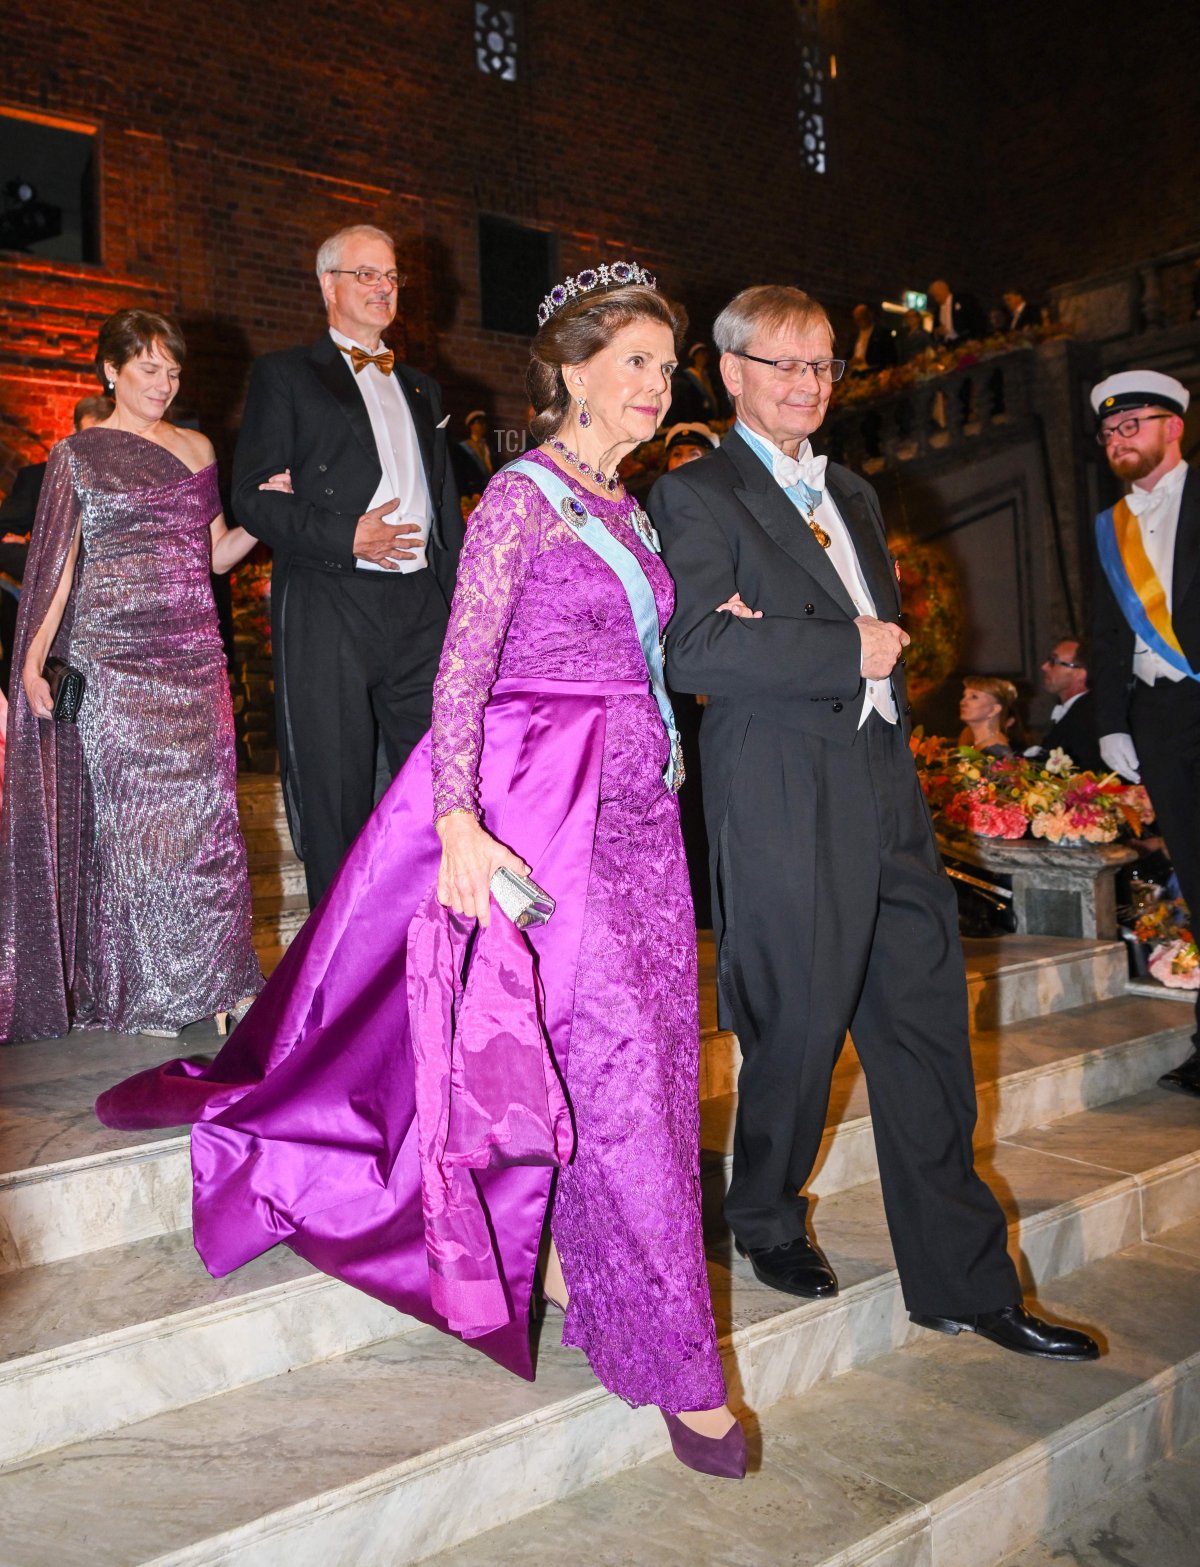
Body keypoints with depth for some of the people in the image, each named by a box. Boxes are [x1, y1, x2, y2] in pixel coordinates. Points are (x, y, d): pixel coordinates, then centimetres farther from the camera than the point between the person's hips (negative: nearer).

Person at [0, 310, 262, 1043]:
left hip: (194, 656, 4)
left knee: (203, 809, 0)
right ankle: (137, 991, 10)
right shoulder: (79, 455, 5)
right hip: (113, 657, -3)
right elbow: (59, 564, 1)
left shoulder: (197, 448, 16)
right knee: (128, 813, -1)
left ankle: (211, 979, 10)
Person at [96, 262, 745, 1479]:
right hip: (544, 807, -8)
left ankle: (577, 1276, 30)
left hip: (635, 809, 8)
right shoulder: (522, 497, -8)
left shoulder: (624, 509, 16)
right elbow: (462, 669, -16)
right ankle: (677, 1363, 6)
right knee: (616, 1071, -7)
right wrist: (458, 823, -24)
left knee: (645, 1061, 10)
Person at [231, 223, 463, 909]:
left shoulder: (421, 388, 24)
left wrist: (461, 606, 13)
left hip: (422, 610, 4)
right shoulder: (286, 376, 8)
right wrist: (346, 536, -15)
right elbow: (254, 498, -2)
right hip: (328, 612, -4)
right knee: (335, 797, 1)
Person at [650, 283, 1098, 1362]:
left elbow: (885, 634, 17)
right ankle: (768, 1218, 31)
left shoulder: (853, 494, 22)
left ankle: (966, 1282, 21)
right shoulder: (696, 495, -1)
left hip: (886, 785, 7)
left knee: (927, 1031, 8)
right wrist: (845, 651, -12)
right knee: (801, 1022, 2)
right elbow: (693, 650, -14)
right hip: (784, 796, -7)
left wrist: (783, 640, -3)